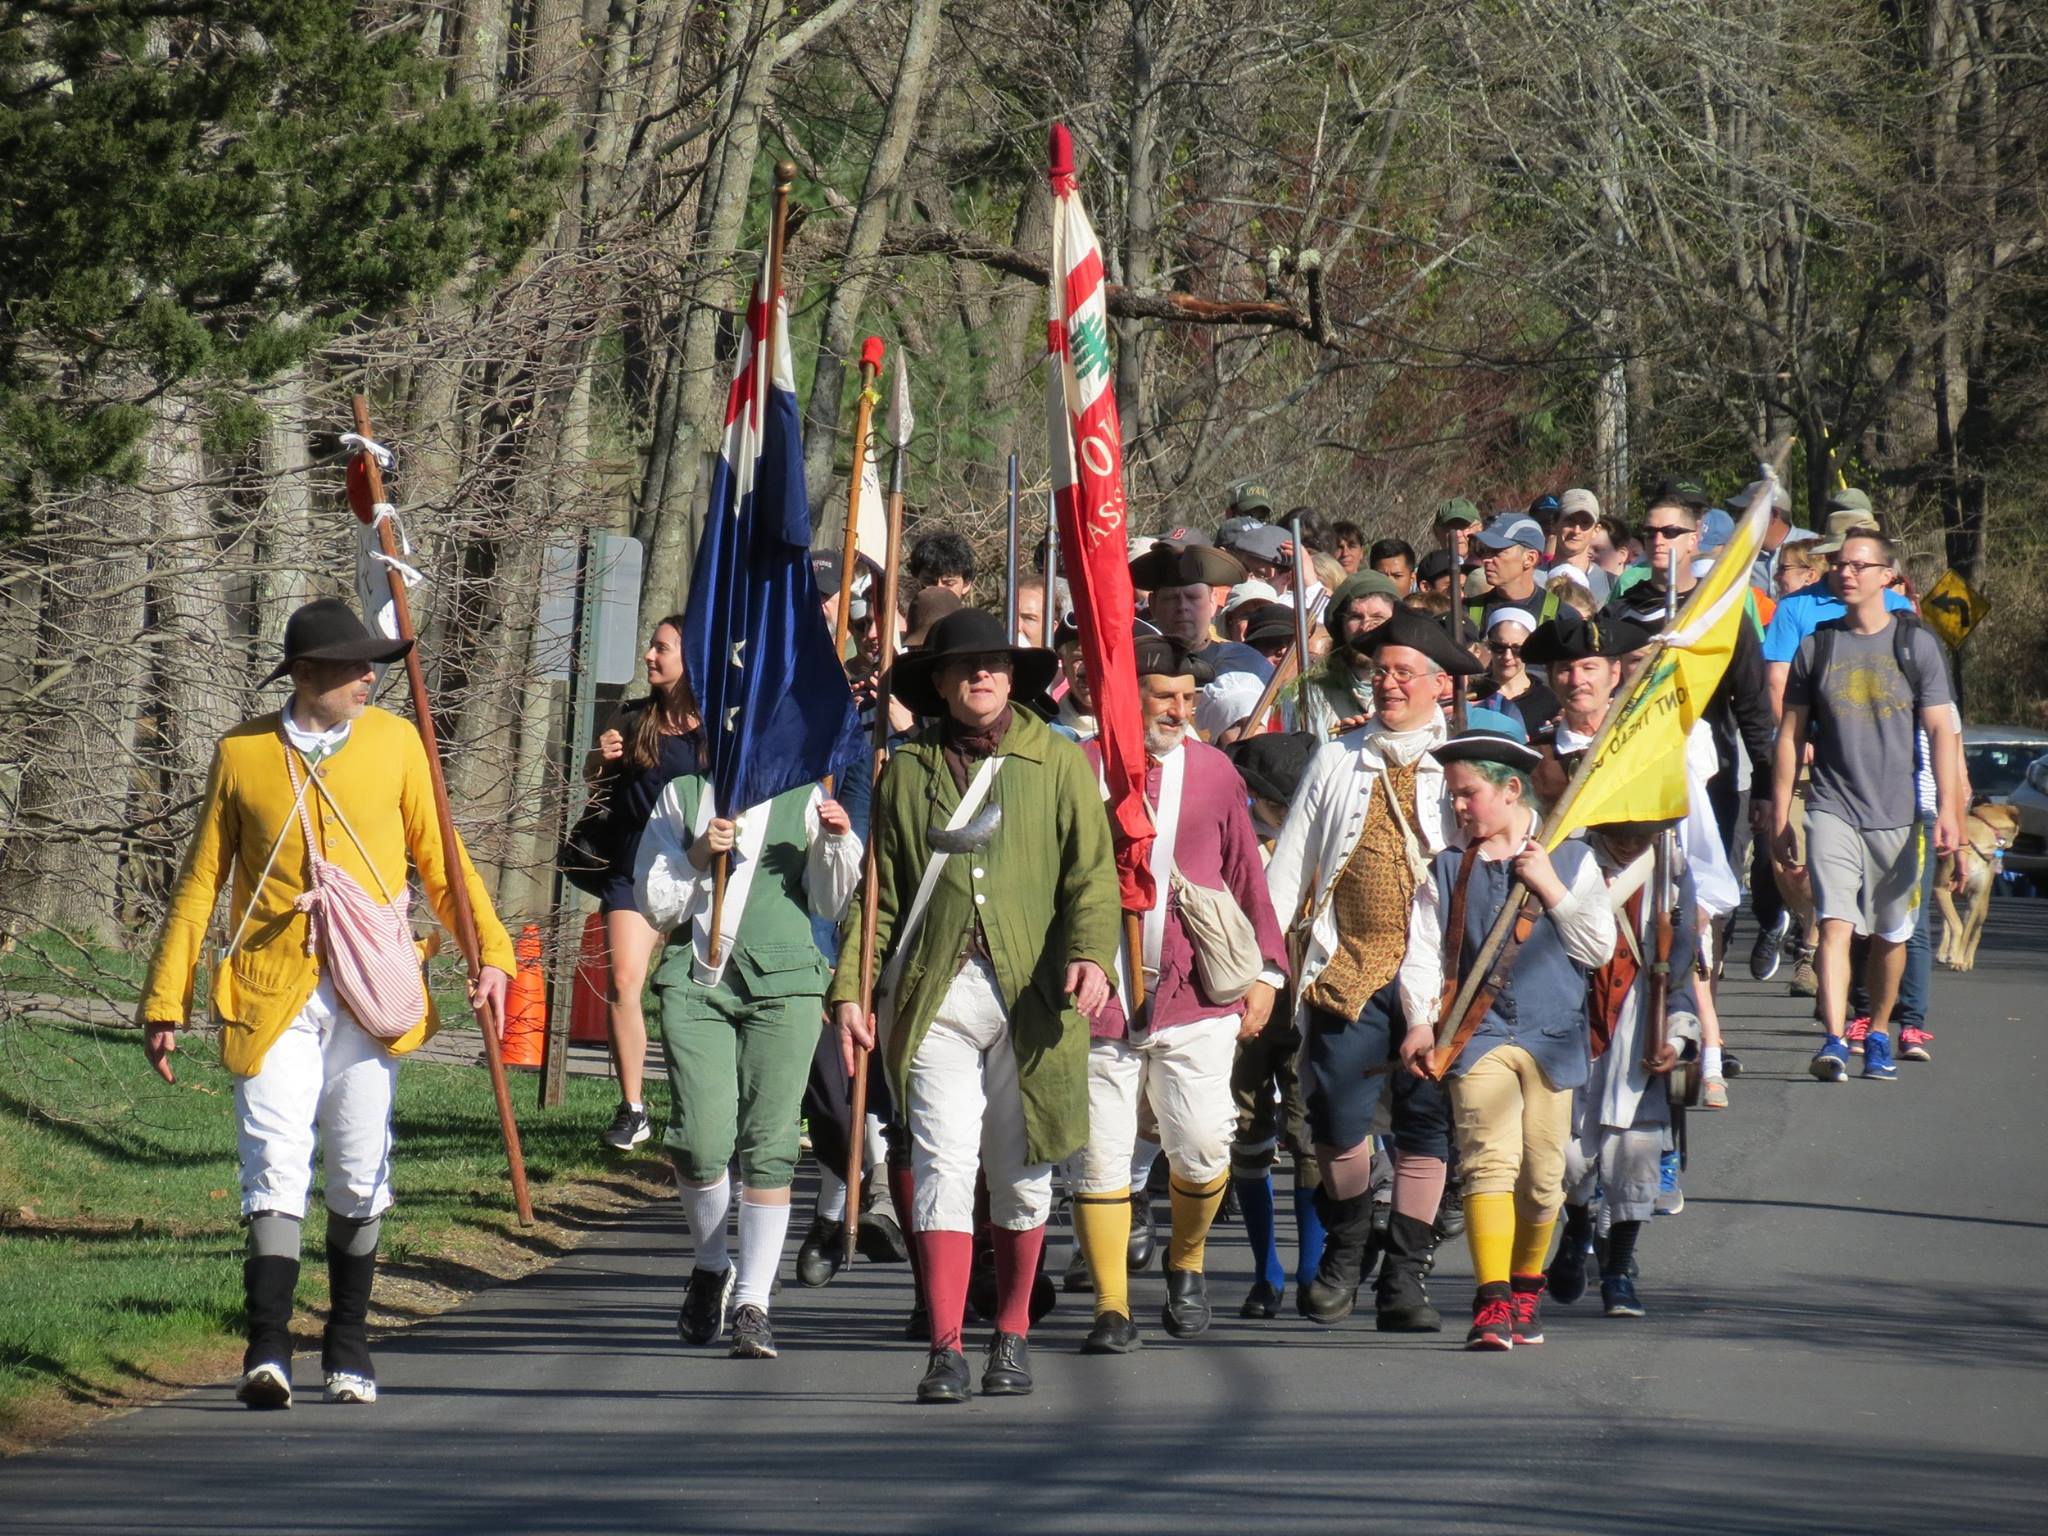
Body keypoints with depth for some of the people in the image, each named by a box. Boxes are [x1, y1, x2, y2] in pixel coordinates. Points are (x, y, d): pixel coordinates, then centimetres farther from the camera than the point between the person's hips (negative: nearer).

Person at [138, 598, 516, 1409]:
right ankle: (267, 1349, -17)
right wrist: (165, 1001, 7)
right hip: (273, 994, -1)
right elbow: (200, 881, 10)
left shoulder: (394, 743, 7)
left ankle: (348, 1345, 19)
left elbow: (439, 857, 13)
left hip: (369, 993, 1)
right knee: (276, 1163, -13)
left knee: (360, 1177, 5)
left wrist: (489, 951, 1)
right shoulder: (241, 755, 5)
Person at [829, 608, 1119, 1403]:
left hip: (1032, 995, 0)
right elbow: (879, 890, 12)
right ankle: (945, 1350, -14)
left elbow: (1092, 873, 1)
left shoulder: (1059, 764, 8)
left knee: (1022, 1172, 7)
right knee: (944, 1162, -11)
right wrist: (849, 987, 3)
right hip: (937, 993, 0)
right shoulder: (907, 770, 11)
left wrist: (1091, 953, -17)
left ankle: (1012, 1335, 23)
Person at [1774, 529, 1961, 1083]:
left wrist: (1948, 809, -11)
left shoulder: (1916, 644, 2)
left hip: (1896, 813, 0)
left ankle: (1878, 1037, 27)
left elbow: (1941, 730, 0)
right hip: (1832, 809, 0)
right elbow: (1791, 735, 11)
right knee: (1835, 923, -17)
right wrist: (1780, 818, 9)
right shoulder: (1815, 647, 6)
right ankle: (1834, 1041, -26)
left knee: (1889, 934, 10)